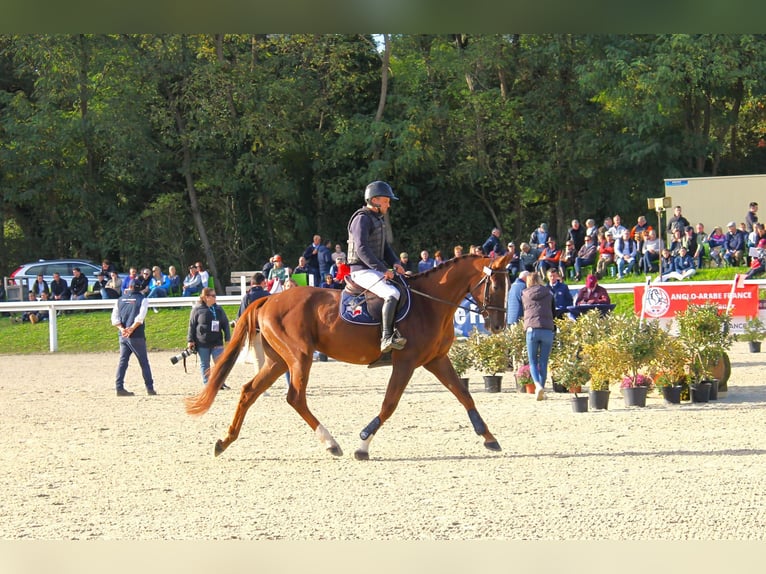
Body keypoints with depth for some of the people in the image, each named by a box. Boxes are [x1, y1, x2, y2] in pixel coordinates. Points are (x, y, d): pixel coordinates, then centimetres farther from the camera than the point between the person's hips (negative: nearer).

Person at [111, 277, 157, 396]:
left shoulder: (121, 299, 11)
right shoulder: (142, 299, -2)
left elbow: (115, 318, 3)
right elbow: (140, 317, -16)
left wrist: (122, 329, -7)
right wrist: (131, 328, -18)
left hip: (123, 336, 4)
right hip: (136, 336, -4)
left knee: (123, 361, 6)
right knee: (144, 362, 4)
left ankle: (119, 388, -2)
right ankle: (150, 388, 3)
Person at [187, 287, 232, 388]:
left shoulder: (219, 309, 9)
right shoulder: (197, 309, -3)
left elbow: (225, 324, 13)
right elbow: (192, 325, -1)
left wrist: (228, 338, 6)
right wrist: (190, 340, -4)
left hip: (217, 342, 3)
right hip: (202, 343, -3)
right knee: (204, 364, 6)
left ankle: (220, 382, 6)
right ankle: (206, 383, 13)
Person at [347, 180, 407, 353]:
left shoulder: (378, 220, 19)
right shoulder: (362, 219, -12)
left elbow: (384, 247, 23)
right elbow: (361, 249, -22)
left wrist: (394, 263, 3)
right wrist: (383, 269, -25)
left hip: (375, 269, 10)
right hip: (363, 271, -10)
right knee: (392, 293, -29)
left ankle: (400, 330, 5)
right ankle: (386, 338, -34)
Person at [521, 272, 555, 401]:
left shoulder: (525, 295, 10)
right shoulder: (548, 294, 12)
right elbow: (553, 311, 18)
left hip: (531, 329, -1)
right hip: (547, 330, 1)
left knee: (533, 362, 4)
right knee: (543, 362, 8)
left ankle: (538, 385, -20)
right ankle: (541, 389, 6)